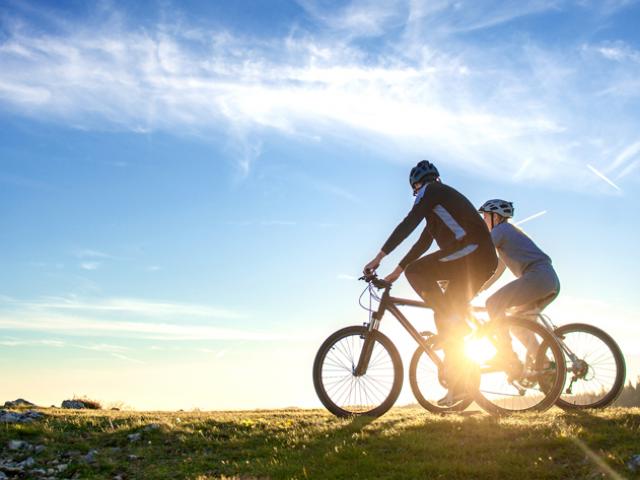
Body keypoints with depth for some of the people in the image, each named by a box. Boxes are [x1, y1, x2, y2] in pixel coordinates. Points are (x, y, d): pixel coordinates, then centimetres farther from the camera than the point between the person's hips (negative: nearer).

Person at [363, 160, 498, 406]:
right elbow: (423, 242, 30)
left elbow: (408, 224, -9)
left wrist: (380, 256, -10)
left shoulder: (431, 190, 3)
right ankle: (456, 384, 11)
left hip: (471, 253, -9)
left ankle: (454, 321, -12)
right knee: (446, 317, 11)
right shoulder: (442, 200, 31)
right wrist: (396, 271, 30)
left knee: (416, 271, -13)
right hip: (484, 261, 9)